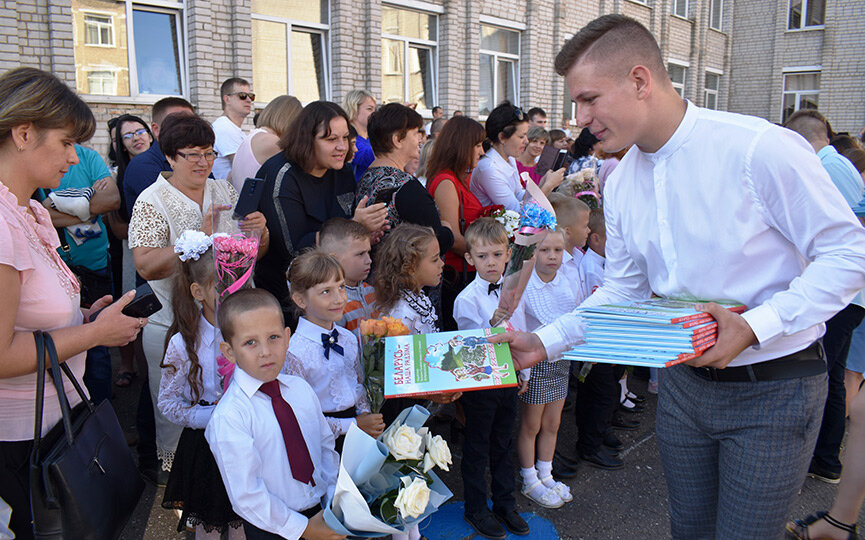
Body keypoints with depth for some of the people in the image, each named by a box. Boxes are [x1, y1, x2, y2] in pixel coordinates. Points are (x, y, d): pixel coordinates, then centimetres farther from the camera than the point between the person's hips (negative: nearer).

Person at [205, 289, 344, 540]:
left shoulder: (300, 388, -4)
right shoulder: (228, 419, -21)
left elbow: (326, 445, 5)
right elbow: (246, 495, -20)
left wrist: (335, 502, -5)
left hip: (321, 510, 5)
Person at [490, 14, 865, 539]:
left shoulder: (762, 148, -20)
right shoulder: (621, 184, 1)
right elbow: (622, 290, 7)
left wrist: (756, 325, -26)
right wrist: (545, 342, -4)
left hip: (773, 387, -5)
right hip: (684, 379, 6)